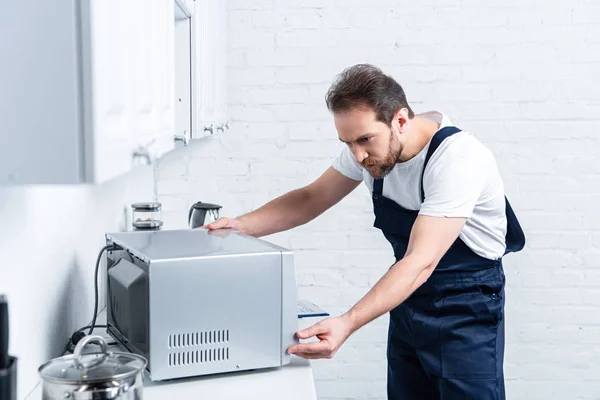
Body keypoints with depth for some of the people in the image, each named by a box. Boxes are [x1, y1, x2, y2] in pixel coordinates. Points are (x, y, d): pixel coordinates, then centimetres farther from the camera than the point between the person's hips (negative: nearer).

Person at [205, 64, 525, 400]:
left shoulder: (457, 158, -28)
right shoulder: (370, 144, -7)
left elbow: (420, 263, -34)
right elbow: (311, 199, 4)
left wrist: (347, 324, -44)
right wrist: (242, 226, -9)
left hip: (466, 311, -6)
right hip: (409, 301, 6)